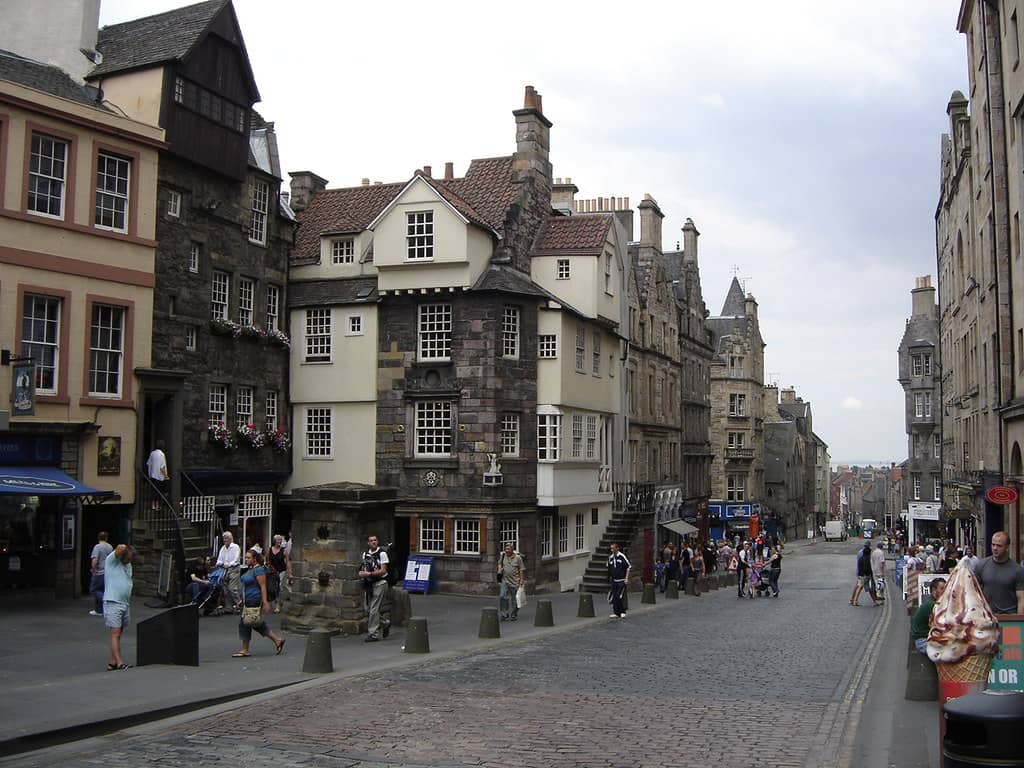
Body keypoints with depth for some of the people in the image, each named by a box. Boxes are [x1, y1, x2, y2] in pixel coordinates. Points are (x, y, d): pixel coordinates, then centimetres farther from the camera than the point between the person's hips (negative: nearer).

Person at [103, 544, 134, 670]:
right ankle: (119, 662, -14)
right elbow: (121, 547, -26)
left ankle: (112, 662, 11)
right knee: (115, 633, -10)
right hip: (112, 603, -7)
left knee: (118, 634, 7)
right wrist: (124, 549, -3)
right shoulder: (111, 560, -7)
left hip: (125, 603, 7)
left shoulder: (128, 565, 16)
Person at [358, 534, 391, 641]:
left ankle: (373, 634, -1)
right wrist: (361, 573, -2)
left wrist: (369, 574, -21)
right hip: (369, 584, 7)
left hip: (379, 583, -7)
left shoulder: (382, 553, -8)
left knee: (374, 609, -8)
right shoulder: (365, 554, 11)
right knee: (368, 609, 8)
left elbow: (383, 571, -13)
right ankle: (385, 623, 28)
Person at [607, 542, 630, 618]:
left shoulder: (622, 557, -9)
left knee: (619, 597, -12)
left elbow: (628, 568, -6)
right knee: (614, 597, 4)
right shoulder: (610, 558, 8)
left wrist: (626, 578, -10)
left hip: (622, 581, -6)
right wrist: (610, 578, 18)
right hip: (614, 581, 6)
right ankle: (616, 613, 12)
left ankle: (622, 612, 2)